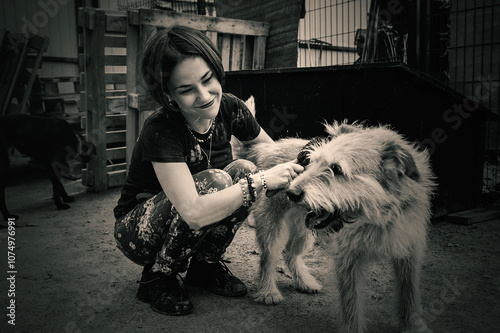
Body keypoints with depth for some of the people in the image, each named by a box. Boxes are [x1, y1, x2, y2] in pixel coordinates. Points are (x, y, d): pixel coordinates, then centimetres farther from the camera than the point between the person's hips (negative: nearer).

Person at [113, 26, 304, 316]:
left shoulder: (230, 108, -13)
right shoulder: (160, 131, -31)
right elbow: (195, 213, -39)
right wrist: (262, 180, -37)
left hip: (196, 228, 6)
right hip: (138, 231, -5)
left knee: (243, 170, -20)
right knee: (214, 181, -31)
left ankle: (206, 264, 1)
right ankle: (157, 278, -9)